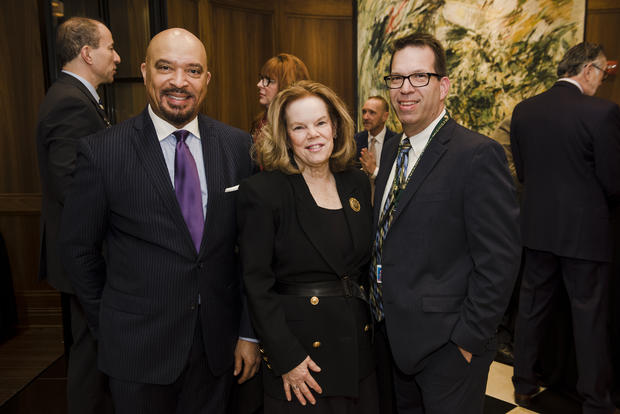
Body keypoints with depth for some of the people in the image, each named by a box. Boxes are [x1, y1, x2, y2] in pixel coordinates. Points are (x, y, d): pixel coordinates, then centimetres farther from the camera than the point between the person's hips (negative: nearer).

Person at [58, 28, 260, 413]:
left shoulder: (239, 146, -4)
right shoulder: (101, 151, -11)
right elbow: (79, 249, -2)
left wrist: (250, 332, 0)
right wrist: (109, 327, 5)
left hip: (219, 344, 3)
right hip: (139, 351, -2)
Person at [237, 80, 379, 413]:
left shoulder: (356, 182, 3)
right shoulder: (262, 192, -13)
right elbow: (257, 284, -14)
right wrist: (287, 358, -15)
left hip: (358, 343, 5)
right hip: (299, 347, -5)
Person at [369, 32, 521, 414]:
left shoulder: (479, 155, -18)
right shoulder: (392, 152, 8)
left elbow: (499, 259, -19)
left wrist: (469, 339, -16)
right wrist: (381, 317, 10)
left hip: (446, 348, -7)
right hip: (393, 339, 7)